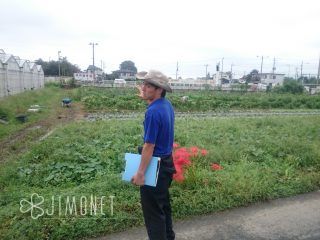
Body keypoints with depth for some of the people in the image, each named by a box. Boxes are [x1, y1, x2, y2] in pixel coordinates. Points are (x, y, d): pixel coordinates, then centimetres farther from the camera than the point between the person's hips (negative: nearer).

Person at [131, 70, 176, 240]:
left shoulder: (153, 112, -26)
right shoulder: (166, 104, 2)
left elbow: (149, 146, -26)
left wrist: (140, 173, -20)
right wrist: (146, 98, 24)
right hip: (167, 161, 10)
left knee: (152, 209, 7)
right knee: (163, 203, 25)